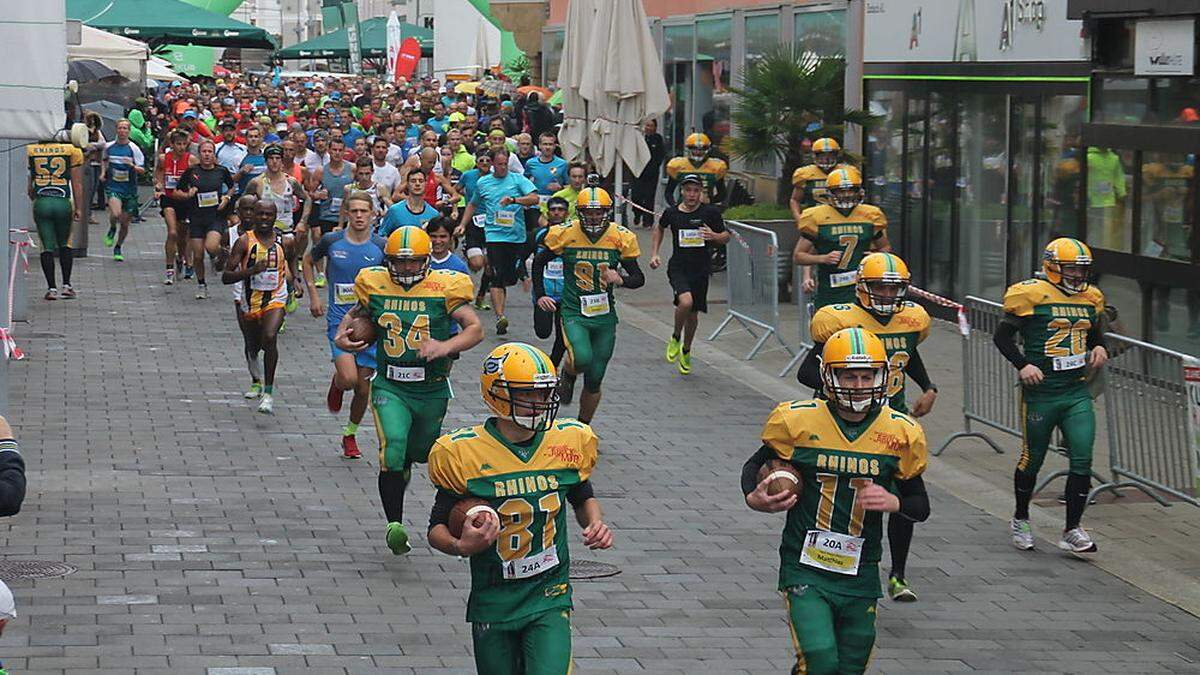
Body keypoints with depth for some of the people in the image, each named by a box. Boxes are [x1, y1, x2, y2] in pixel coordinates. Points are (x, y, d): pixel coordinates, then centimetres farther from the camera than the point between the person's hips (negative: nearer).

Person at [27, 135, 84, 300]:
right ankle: (66, 285, 16)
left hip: (41, 204, 0)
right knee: (64, 244, 18)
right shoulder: (71, 151, 2)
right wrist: (79, 208, 8)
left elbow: (28, 185, 10)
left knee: (47, 247, 4)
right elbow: (77, 183, 3)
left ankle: (51, 288, 2)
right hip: (63, 203, 0)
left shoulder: (29, 151, 4)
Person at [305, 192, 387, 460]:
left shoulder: (381, 246, -3)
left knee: (363, 387, 4)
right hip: (340, 319, -1)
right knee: (348, 379, -20)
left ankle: (350, 435, 28)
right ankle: (336, 384, 18)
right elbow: (308, 260, 16)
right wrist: (313, 295, 8)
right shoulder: (332, 241, -4)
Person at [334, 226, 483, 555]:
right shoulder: (375, 285, -1)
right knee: (393, 447, -23)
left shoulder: (444, 288, -10)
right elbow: (358, 313, 19)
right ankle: (394, 525, -17)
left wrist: (446, 346, -30)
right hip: (389, 387, 0)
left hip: (432, 389, 0)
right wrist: (342, 336, -2)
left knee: (420, 452, 20)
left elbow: (475, 328, -13)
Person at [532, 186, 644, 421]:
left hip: (605, 316, 2)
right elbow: (539, 262, 10)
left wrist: (620, 279, -19)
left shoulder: (621, 238, -4)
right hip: (573, 312, -2)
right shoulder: (565, 234, -7)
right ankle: (568, 375, 7)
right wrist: (540, 295, 2)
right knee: (582, 359, -29)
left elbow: (638, 278, 2)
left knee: (594, 381, 7)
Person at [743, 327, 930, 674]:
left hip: (860, 576, 3)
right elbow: (755, 465, 11)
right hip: (805, 569, -3)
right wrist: (754, 498, -10)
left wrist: (894, 502, -12)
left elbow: (921, 506, 10)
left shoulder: (900, 433, 0)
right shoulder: (797, 421, -6)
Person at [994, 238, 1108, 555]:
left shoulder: (1089, 298, 10)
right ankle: (1021, 518, 31)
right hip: (1040, 394, -5)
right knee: (1032, 459, 8)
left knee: (1082, 460, -5)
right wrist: (1022, 365, -16)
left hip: (1077, 393, 5)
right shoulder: (1032, 295, -9)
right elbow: (1002, 336, -3)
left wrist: (1098, 348, 4)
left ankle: (1072, 530, 3)